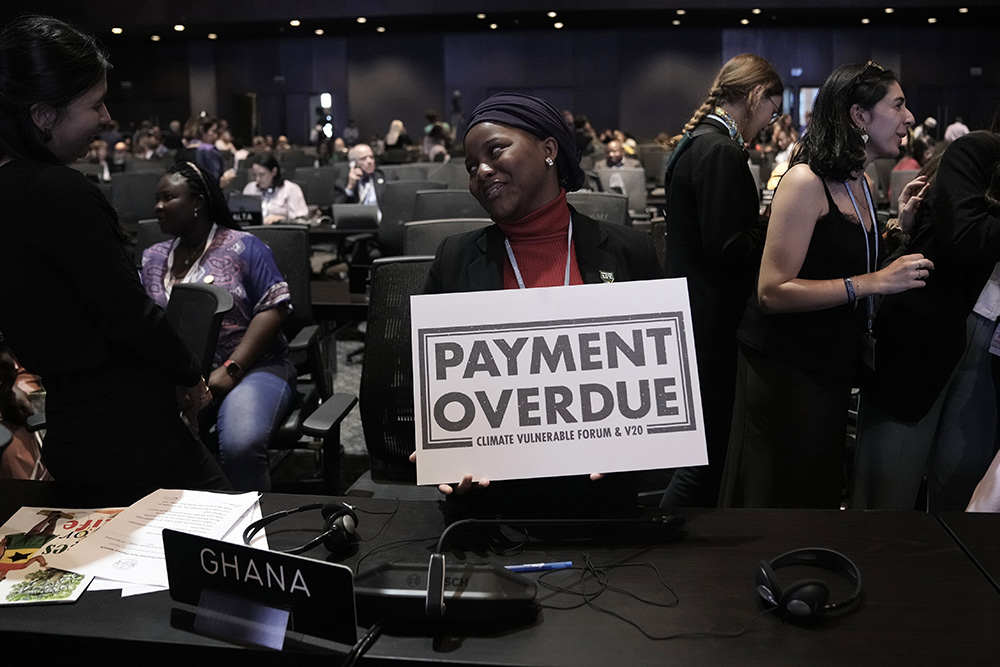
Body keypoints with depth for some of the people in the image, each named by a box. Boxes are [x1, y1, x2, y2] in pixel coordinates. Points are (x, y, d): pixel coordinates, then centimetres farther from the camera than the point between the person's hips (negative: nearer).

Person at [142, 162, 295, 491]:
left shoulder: (242, 247, 3)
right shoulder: (152, 258, 18)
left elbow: (273, 308, -6)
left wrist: (230, 371, -14)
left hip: (251, 367, -4)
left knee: (240, 445, -34)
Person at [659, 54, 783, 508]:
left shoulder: (694, 142, 13)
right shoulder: (722, 152, -18)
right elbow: (727, 249, -22)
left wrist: (762, 219, 11)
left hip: (689, 313, 11)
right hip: (710, 321, -11)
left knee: (707, 448, 20)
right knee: (707, 455, -2)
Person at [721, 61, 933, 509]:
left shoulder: (859, 185, 9)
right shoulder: (805, 181, -18)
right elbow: (773, 291, -24)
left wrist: (902, 224, 3)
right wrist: (872, 282, -26)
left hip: (832, 366, 9)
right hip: (784, 369, -9)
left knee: (821, 490, 20)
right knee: (778, 494, 5)